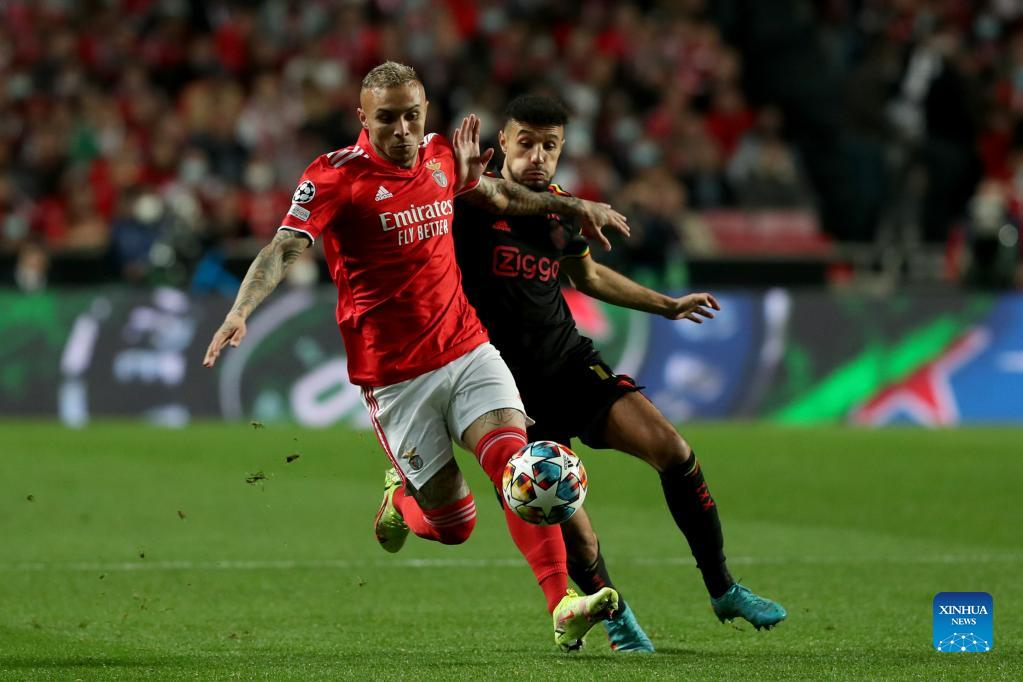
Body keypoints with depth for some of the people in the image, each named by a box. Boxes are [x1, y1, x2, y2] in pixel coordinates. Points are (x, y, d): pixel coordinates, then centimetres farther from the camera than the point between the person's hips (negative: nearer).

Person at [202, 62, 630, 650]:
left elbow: (496, 194, 29)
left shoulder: (440, 155, 6)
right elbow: (285, 249, -19)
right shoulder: (336, 177, -12)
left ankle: (563, 607, -23)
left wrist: (571, 205, 28)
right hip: (395, 375, -4)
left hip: (467, 348, 4)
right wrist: (241, 312, -35)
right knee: (454, 522, -1)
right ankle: (400, 500, 35)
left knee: (516, 459, -20)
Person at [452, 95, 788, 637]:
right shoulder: (475, 202, -12)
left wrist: (667, 306, 29)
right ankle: (614, 616, 13)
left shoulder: (559, 206, 7)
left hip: (571, 362, 5)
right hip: (511, 384, -5)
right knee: (569, 530, -14)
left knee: (673, 452, -9)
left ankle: (722, 590, 6)